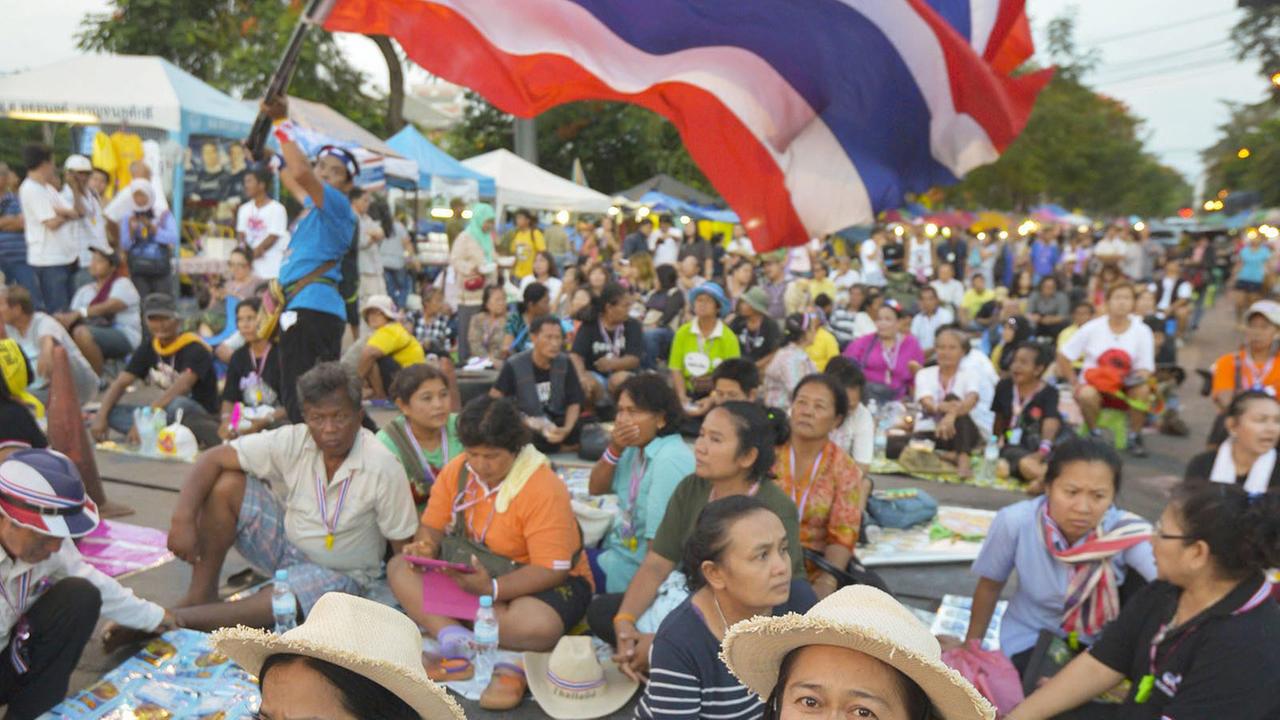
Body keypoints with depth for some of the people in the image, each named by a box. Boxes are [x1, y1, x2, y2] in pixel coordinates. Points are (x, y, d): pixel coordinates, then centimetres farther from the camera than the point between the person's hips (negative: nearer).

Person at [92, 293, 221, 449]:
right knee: (112, 412, -14)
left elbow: (181, 388, -26)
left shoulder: (194, 348, -12)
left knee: (176, 404, -40)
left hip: (201, 416, -8)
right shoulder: (148, 350, 9)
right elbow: (120, 383, 7)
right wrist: (101, 416, -9)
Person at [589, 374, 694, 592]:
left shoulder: (671, 461, -26)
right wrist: (614, 449, -9)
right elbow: (597, 488, 7)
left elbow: (659, 541, -24)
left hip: (636, 567, -8)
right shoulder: (637, 445, 1)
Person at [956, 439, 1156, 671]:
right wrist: (971, 644, 4)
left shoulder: (1125, 532, -25)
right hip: (1031, 637, -3)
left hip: (1098, 641, 3)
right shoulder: (1015, 522, -24)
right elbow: (990, 585, -7)